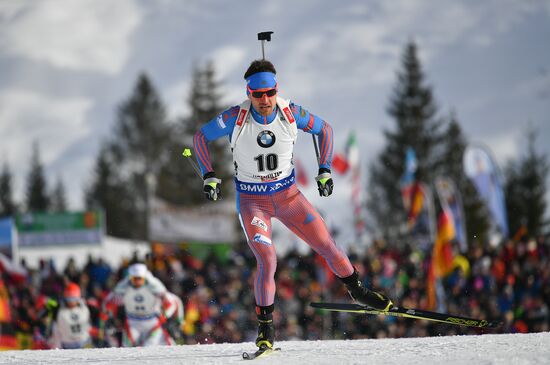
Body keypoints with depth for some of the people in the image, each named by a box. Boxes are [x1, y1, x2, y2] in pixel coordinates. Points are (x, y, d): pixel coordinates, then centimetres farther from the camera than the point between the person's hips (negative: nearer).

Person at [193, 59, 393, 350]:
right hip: (252, 200, -2)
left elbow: (324, 129, 4)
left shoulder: (291, 113, -15)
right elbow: (201, 137, -4)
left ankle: (355, 288, 30)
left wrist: (324, 169, -1)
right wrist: (209, 176, -10)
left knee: (326, 245, 2)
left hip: (288, 194, 2)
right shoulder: (236, 118, -19)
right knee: (267, 260, -20)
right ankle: (265, 326, -5)